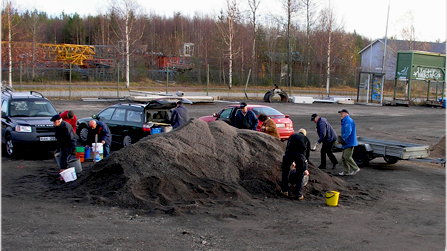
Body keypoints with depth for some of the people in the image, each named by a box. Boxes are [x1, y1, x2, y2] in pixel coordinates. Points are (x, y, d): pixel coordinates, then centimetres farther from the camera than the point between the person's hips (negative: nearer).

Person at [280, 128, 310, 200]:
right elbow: (307, 154, 33)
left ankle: (284, 190, 29)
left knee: (285, 171, 23)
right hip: (301, 155, 0)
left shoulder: (292, 136, 34)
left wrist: (292, 162, 50)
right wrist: (305, 169, 42)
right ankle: (298, 194, 19)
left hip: (289, 153, 1)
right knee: (300, 175, 17)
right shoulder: (306, 139, 31)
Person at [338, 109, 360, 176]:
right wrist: (343, 139, 12)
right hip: (346, 143, 11)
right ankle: (346, 171, 14)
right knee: (343, 157, 10)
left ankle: (355, 169, -2)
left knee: (347, 157, -12)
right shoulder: (344, 121, 19)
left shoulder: (348, 121, -15)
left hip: (349, 142, -11)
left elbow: (348, 132, -24)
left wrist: (343, 139, -18)